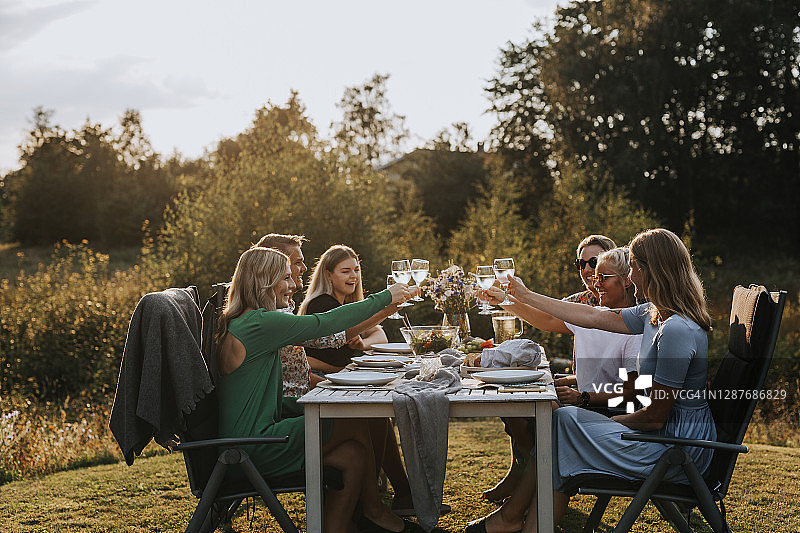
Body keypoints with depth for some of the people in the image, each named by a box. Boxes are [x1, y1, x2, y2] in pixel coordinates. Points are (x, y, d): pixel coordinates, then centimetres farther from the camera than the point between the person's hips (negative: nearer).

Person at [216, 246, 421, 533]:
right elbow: (325, 323, -13)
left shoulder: (237, 323, 14)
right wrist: (386, 296, -1)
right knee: (357, 426, -1)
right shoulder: (260, 323, -18)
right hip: (252, 450, -9)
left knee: (353, 455, -1)